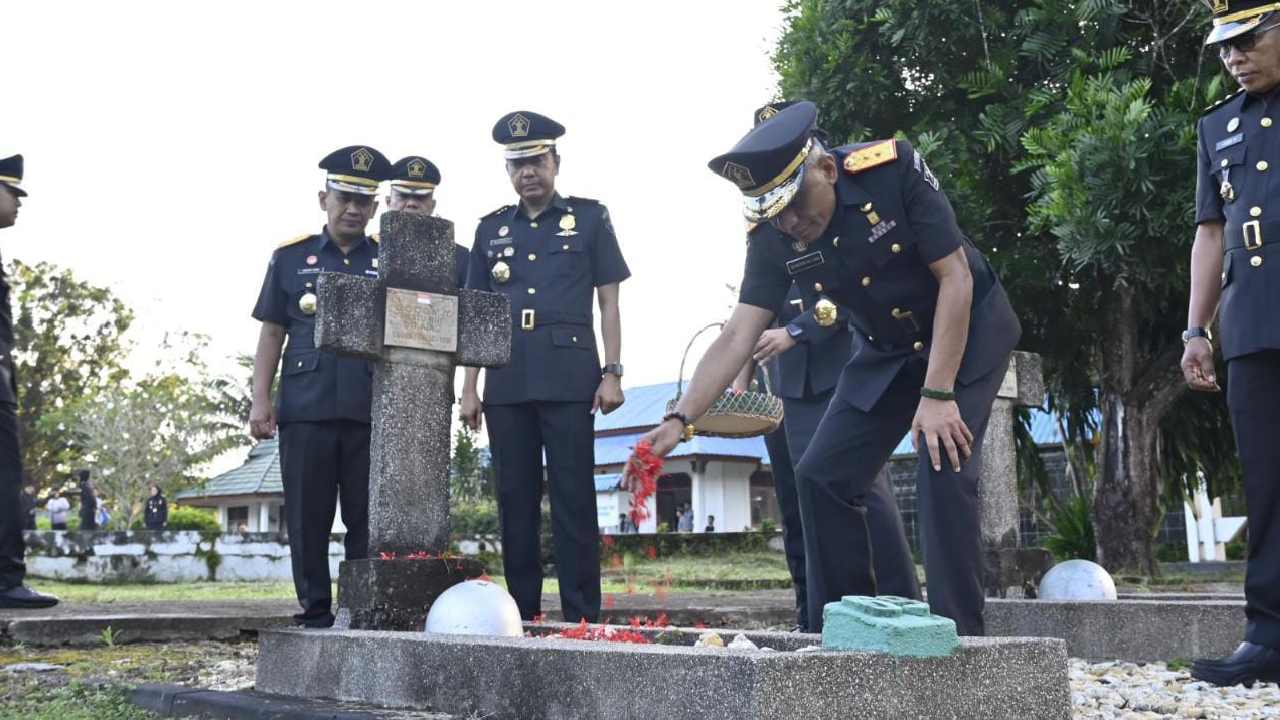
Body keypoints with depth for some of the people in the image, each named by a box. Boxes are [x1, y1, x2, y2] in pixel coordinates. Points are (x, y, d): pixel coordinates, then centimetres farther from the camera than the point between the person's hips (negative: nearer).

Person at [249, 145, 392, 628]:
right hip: (305, 408, 0)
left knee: (368, 520, 2)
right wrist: (260, 401, 1)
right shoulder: (291, 257, 12)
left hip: (373, 409, 0)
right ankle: (315, 613, 13)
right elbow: (271, 334, 10)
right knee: (308, 518, 4)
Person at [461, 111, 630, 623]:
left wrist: (612, 372, -5)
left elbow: (609, 302, 5)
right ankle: (521, 613, 14)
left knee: (573, 500, -4)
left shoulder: (589, 217, 8)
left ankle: (582, 616, 0)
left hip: (569, 380, -3)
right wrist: (470, 388, 9)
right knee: (515, 500, 6)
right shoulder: (492, 229, 16)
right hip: (507, 384, 3)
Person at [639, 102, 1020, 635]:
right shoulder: (772, 238, -16)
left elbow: (956, 277, -25)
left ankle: (960, 638, -9)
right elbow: (736, 338, -18)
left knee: (945, 468, -22)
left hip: (968, 330, -5)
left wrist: (938, 395, -28)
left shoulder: (893, 168, -28)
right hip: (886, 350, 5)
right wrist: (679, 420, -31)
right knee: (822, 476, -2)